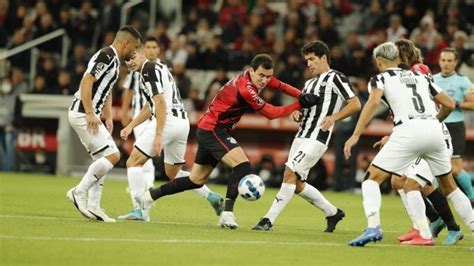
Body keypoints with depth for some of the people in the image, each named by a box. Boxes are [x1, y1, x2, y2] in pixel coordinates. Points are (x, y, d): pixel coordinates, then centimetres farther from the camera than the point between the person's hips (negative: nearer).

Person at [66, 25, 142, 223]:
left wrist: (108, 117, 22)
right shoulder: (106, 56, -13)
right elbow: (86, 82, -22)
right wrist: (90, 114, -25)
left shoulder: (114, 60, 18)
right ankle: (79, 192, -6)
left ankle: (93, 207, 10)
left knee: (103, 160, 10)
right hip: (83, 114, -10)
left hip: (89, 115, 10)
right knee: (112, 155, -12)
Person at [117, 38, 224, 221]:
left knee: (133, 162, -3)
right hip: (182, 122, 10)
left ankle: (139, 210, -12)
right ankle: (212, 197, 15)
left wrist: (158, 135, -24)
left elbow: (160, 103, -19)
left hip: (167, 121, -10)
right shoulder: (157, 67, 22)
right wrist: (130, 126, 26)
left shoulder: (148, 69, -8)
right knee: (173, 173, 24)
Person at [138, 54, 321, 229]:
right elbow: (271, 113, -23)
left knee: (197, 180, 17)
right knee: (242, 165, -25)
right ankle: (227, 214, -26)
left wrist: (302, 95, -8)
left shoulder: (257, 77, -1)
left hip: (208, 129, 10)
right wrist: (299, 105, -23)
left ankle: (150, 196, 28)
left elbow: (280, 86, 9)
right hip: (213, 129, -10)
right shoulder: (245, 88, -27)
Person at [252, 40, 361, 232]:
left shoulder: (335, 78, -3)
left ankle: (269, 220, -16)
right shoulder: (309, 83, 23)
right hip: (301, 136, 9)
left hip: (317, 138, -9)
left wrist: (333, 117, -20)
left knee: (290, 174, -17)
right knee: (297, 184, 9)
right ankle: (333, 213, 24)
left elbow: (355, 104, -9)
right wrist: (296, 113, 5)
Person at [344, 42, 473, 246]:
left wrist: (356, 135, -13)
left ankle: (373, 227, -17)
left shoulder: (380, 78, 13)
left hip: (409, 130, -5)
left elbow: (373, 101, -9)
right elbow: (449, 104, 27)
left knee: (373, 179, 3)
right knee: (448, 185, 22)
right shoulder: (420, 77, 27)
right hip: (434, 129, 5)